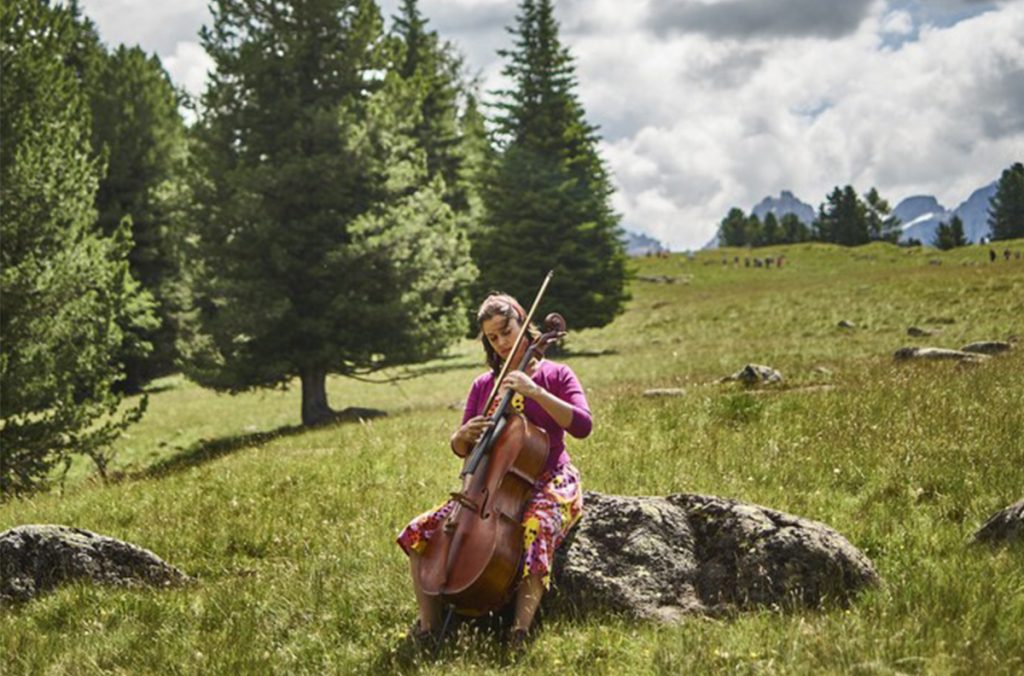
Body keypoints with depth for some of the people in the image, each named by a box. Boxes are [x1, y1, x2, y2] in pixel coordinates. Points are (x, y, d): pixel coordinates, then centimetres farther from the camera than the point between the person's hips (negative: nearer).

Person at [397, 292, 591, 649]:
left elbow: (582, 425, -15)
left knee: (536, 530, -40)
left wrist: (535, 391, -23)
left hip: (549, 484, -5)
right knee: (419, 532, -12)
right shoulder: (483, 385, 12)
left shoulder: (555, 375, 1)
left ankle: (521, 628, -40)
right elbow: (461, 449, 14)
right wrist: (463, 435, -11)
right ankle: (428, 622, -5)